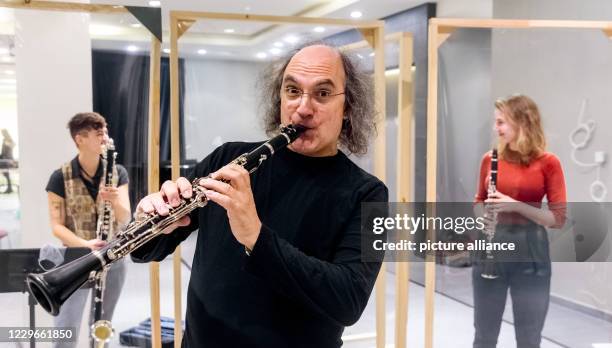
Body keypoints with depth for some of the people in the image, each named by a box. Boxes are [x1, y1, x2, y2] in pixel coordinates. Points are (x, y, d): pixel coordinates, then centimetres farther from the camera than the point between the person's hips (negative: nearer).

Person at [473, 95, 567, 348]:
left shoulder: (547, 162, -5)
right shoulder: (490, 159, 6)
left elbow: (558, 218, -7)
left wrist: (516, 206, -19)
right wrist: (479, 215, -5)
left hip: (529, 250, -3)